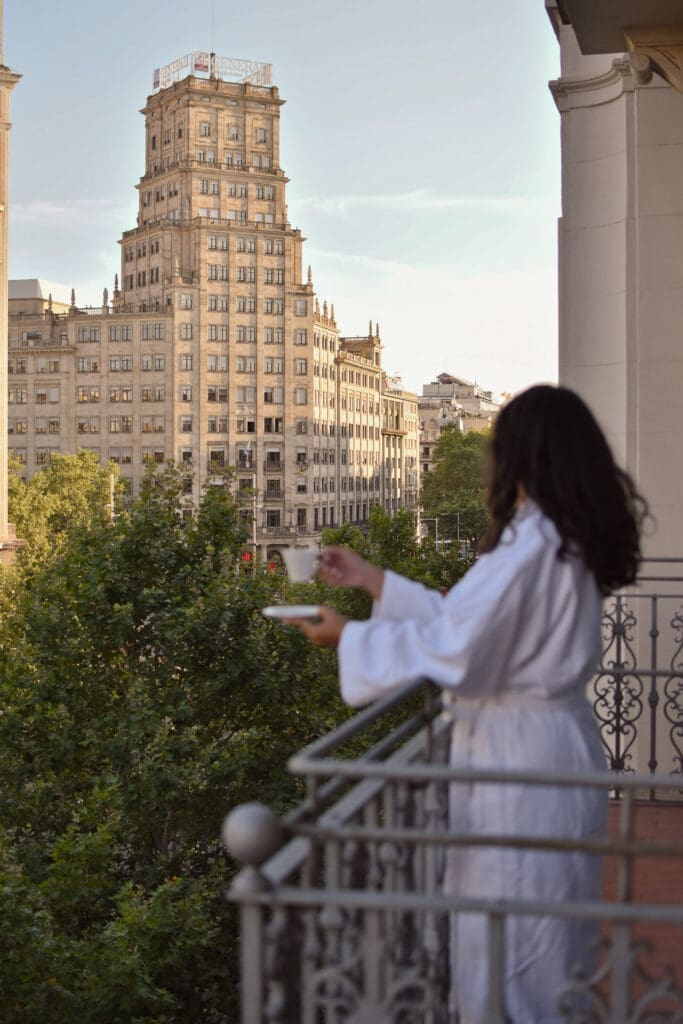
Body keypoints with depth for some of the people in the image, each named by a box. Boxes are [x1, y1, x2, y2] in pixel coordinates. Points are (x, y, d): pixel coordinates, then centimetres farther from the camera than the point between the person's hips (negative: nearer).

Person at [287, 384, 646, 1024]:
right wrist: (374, 581, 15)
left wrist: (350, 638, -10)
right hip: (554, 738, 10)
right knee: (548, 941, 21)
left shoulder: (531, 544, -22)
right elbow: (470, 619, 13)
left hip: (517, 756, -10)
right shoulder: (570, 540, 8)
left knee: (508, 946, 4)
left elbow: (452, 648, -22)